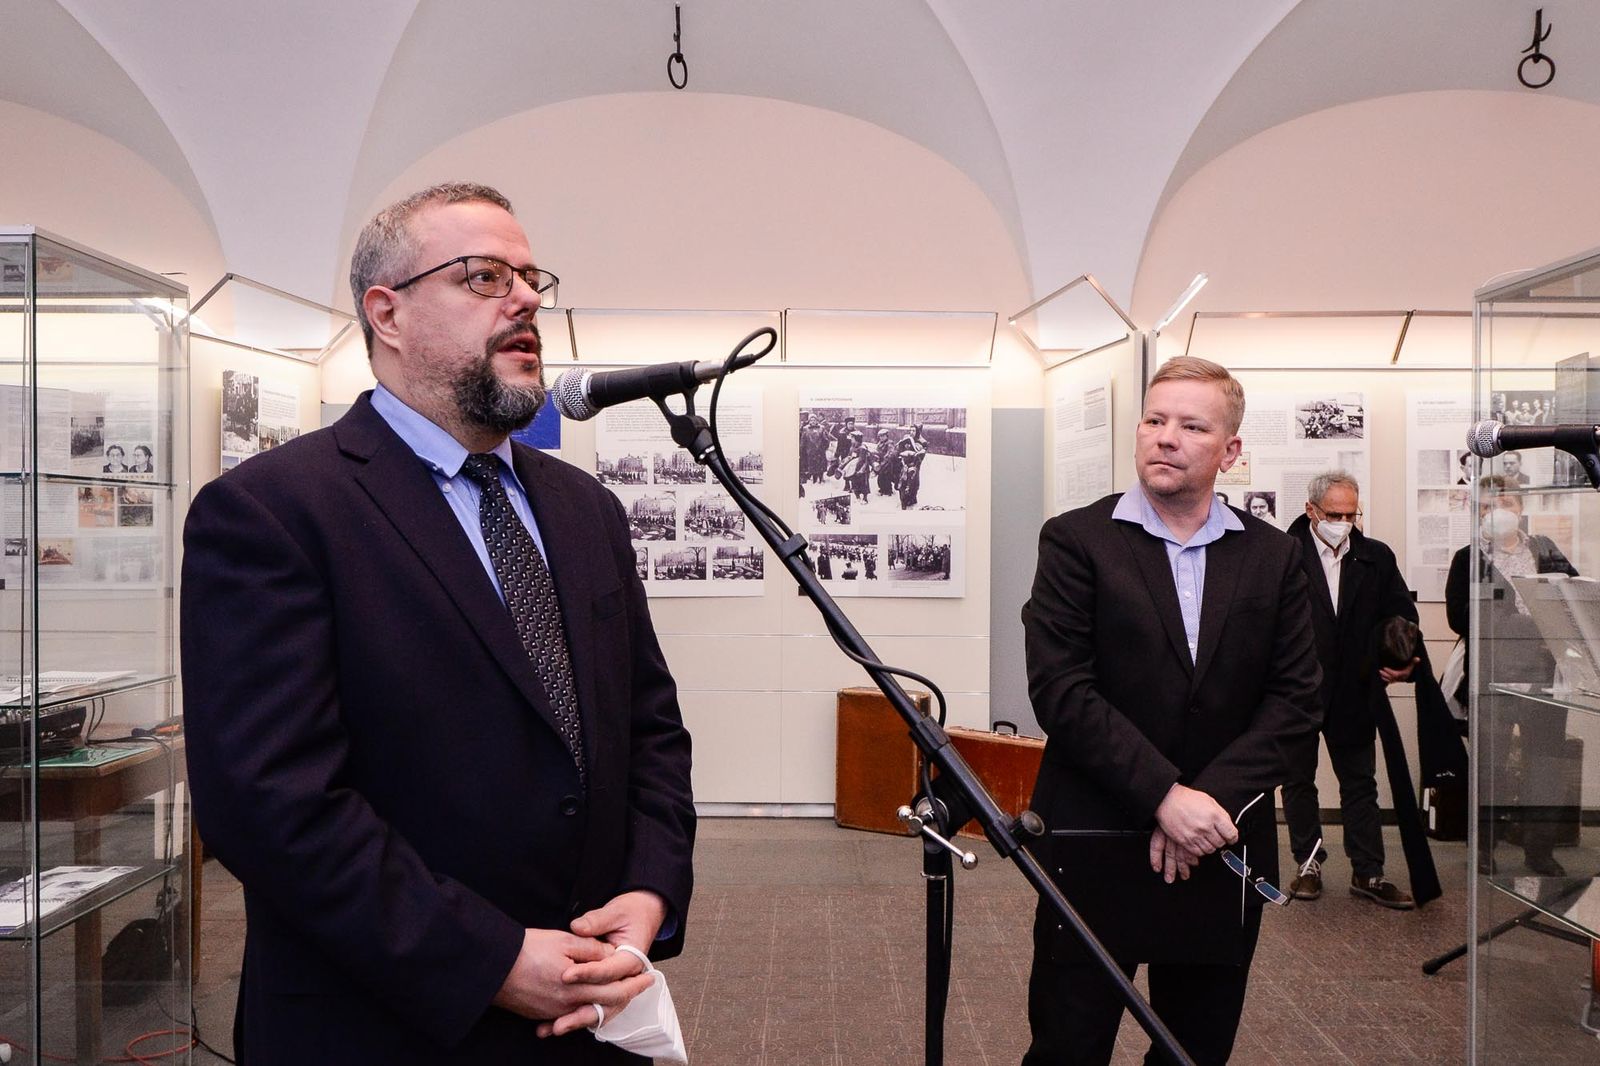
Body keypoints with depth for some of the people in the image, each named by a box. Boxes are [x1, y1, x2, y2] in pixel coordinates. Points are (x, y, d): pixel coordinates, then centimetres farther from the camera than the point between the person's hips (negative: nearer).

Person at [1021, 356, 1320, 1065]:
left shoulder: (1273, 555, 7)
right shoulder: (1076, 540, -4)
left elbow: (1295, 695, 2)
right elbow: (1060, 688, -12)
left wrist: (1214, 800, -11)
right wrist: (1165, 796, -17)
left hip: (1223, 847, 4)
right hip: (1096, 848, -3)